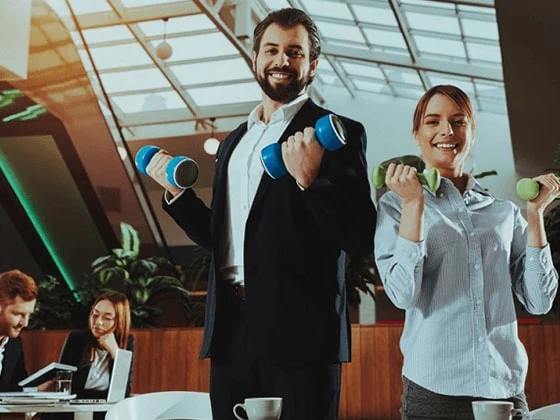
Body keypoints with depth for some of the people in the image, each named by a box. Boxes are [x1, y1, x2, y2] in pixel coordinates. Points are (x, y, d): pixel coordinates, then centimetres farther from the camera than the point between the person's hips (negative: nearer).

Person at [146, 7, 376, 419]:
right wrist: (178, 191, 11)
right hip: (232, 330, 6)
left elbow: (362, 238, -8)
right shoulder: (233, 142, 19)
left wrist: (310, 179, -21)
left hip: (299, 329, -5)